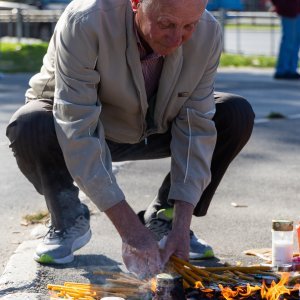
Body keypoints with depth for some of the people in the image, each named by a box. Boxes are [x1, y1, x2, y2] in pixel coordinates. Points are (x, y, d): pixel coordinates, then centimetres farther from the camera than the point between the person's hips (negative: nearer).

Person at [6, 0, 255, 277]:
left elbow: (196, 128, -20)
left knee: (237, 114, -17)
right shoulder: (84, 23, -36)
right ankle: (69, 219, -6)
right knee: (29, 127, -36)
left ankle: (163, 218, -1)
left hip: (151, 131, 3)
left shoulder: (208, 33, -23)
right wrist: (129, 229, -42)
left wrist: (182, 224, -27)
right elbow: (78, 133, -39)